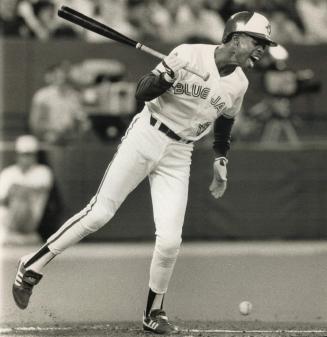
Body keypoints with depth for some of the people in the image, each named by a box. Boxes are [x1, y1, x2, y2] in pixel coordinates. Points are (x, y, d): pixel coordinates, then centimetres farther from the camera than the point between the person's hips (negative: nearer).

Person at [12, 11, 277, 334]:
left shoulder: (239, 85, 5)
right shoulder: (189, 55, -11)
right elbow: (142, 92, -13)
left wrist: (220, 162, 18)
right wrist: (166, 76, -31)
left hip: (178, 157, 4)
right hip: (145, 137, -4)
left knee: (170, 241, -8)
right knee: (99, 213, -10)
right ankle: (33, 267, 3)